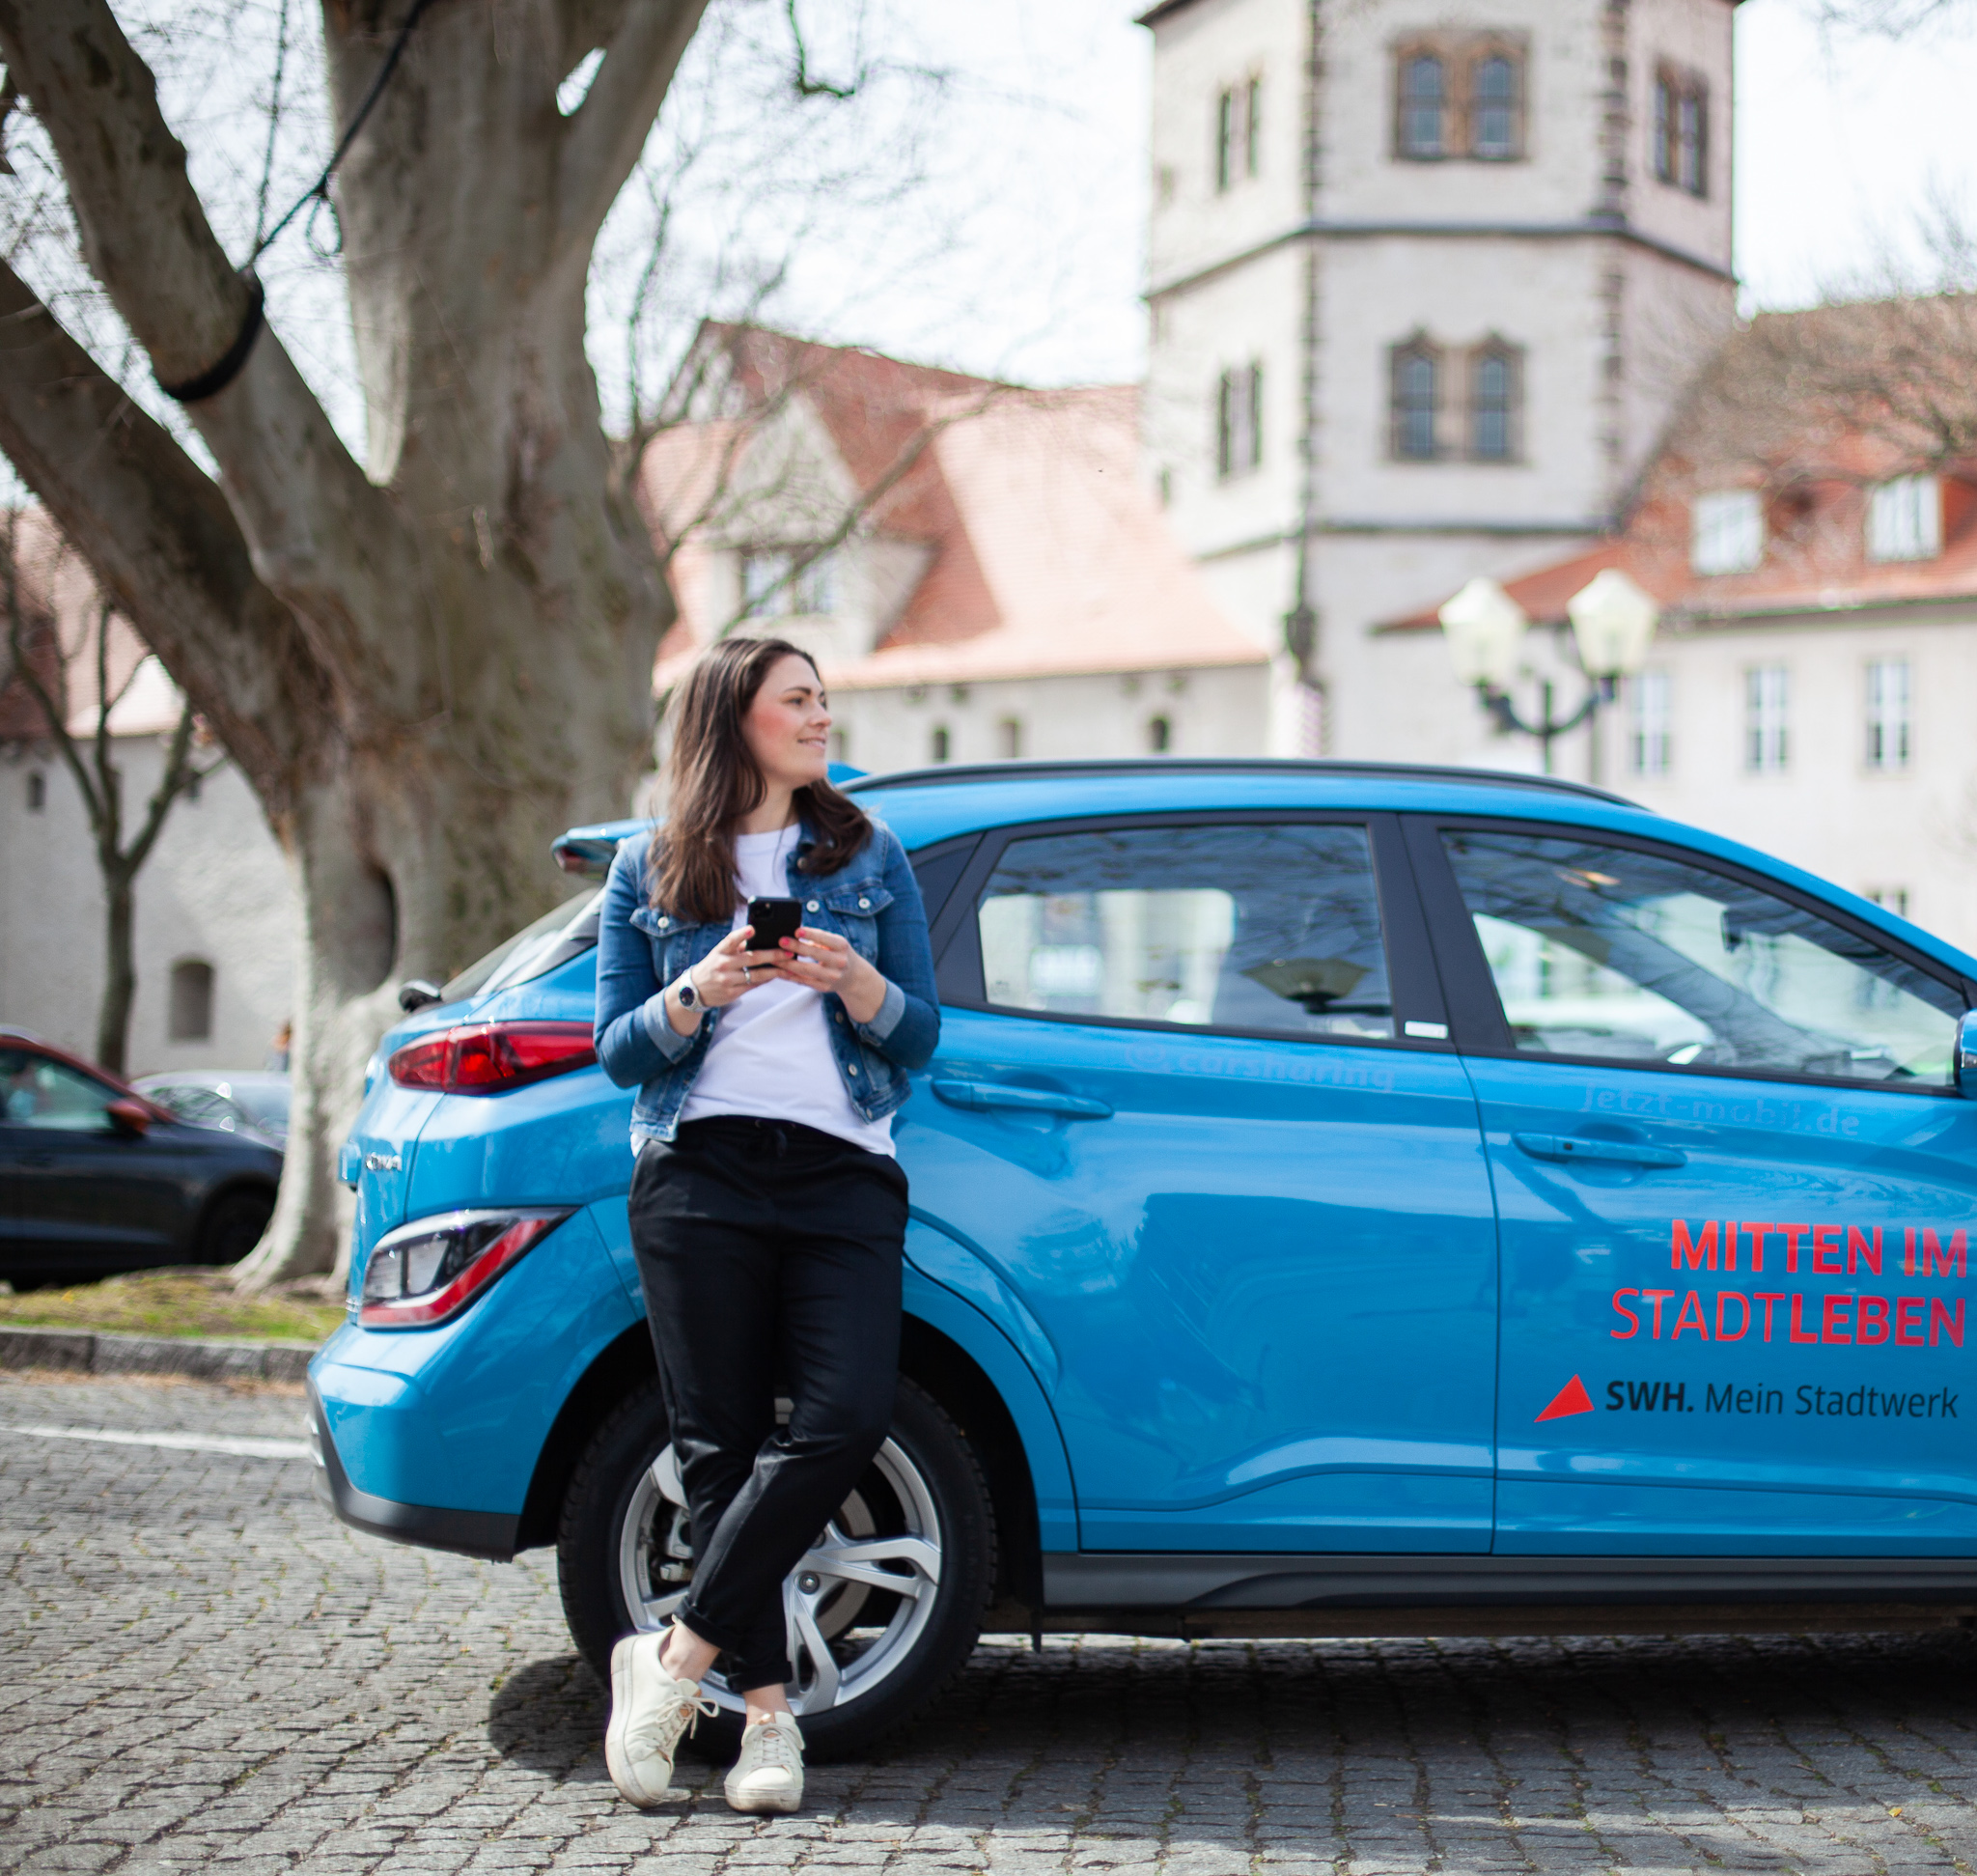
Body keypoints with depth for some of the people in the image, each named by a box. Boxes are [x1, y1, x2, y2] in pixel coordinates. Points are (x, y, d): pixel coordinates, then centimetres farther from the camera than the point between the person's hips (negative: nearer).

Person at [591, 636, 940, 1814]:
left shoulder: (870, 858, 15)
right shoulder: (649, 874, 12)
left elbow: (920, 1040, 12)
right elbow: (619, 1052, 9)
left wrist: (856, 983, -9)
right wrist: (699, 994, -11)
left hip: (843, 1180, 1)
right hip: (700, 1176, -1)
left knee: (848, 1419, -18)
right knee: (721, 1442, -5)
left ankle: (678, 1655, -10)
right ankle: (770, 1712, 1)